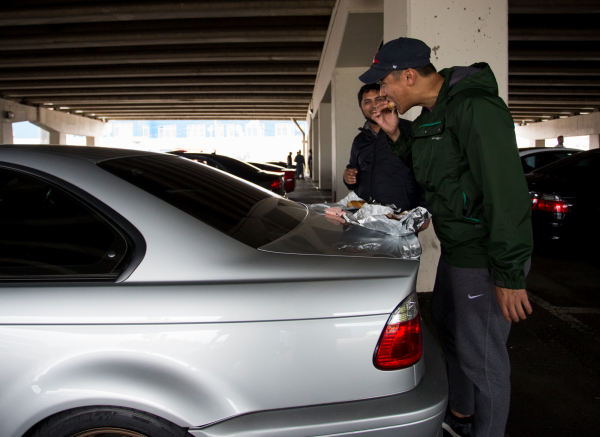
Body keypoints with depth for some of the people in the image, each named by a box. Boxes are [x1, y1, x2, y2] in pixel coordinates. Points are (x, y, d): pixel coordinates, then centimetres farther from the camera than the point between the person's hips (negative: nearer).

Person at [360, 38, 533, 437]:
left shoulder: (475, 108, -22)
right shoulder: (433, 113, 10)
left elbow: (506, 191, -26)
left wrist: (509, 275, -26)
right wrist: (397, 135, 4)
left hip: (486, 258, -10)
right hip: (455, 250, 11)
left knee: (482, 358, 2)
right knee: (449, 330, 24)